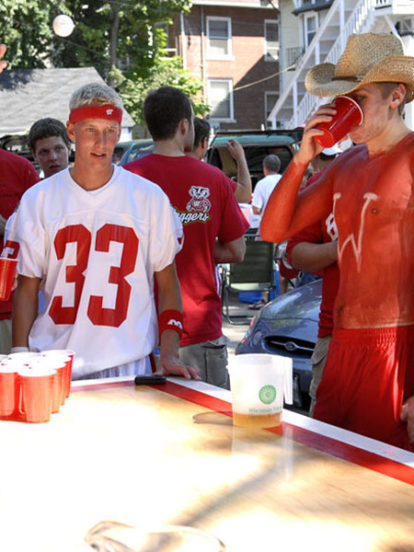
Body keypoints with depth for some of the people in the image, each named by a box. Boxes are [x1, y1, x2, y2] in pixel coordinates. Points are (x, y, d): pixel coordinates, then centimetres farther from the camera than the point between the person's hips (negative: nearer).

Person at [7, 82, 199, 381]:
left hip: (127, 364, 0)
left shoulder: (150, 197, 3)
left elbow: (167, 281, 7)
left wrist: (169, 355, -4)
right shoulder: (38, 200, 4)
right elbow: (27, 288, 7)